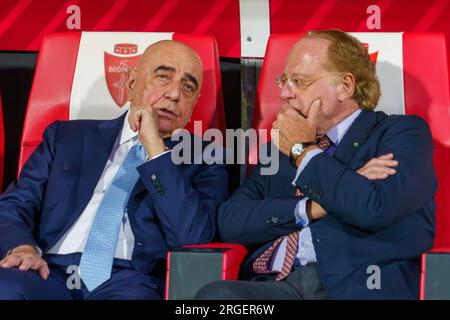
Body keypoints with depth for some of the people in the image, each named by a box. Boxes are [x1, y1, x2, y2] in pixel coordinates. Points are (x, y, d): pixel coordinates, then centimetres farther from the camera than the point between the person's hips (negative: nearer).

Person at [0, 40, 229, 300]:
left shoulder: (203, 162, 12)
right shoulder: (67, 136, 19)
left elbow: (194, 240, -6)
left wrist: (156, 148, -6)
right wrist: (22, 246, -11)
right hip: (51, 271, 1)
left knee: (133, 294, -36)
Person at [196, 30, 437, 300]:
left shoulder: (403, 133, 7)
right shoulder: (283, 145, 21)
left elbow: (373, 209, -12)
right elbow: (230, 220, 8)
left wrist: (303, 151, 3)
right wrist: (311, 208, -6)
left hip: (352, 286, -4)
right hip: (275, 284, 4)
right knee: (214, 295, -28)